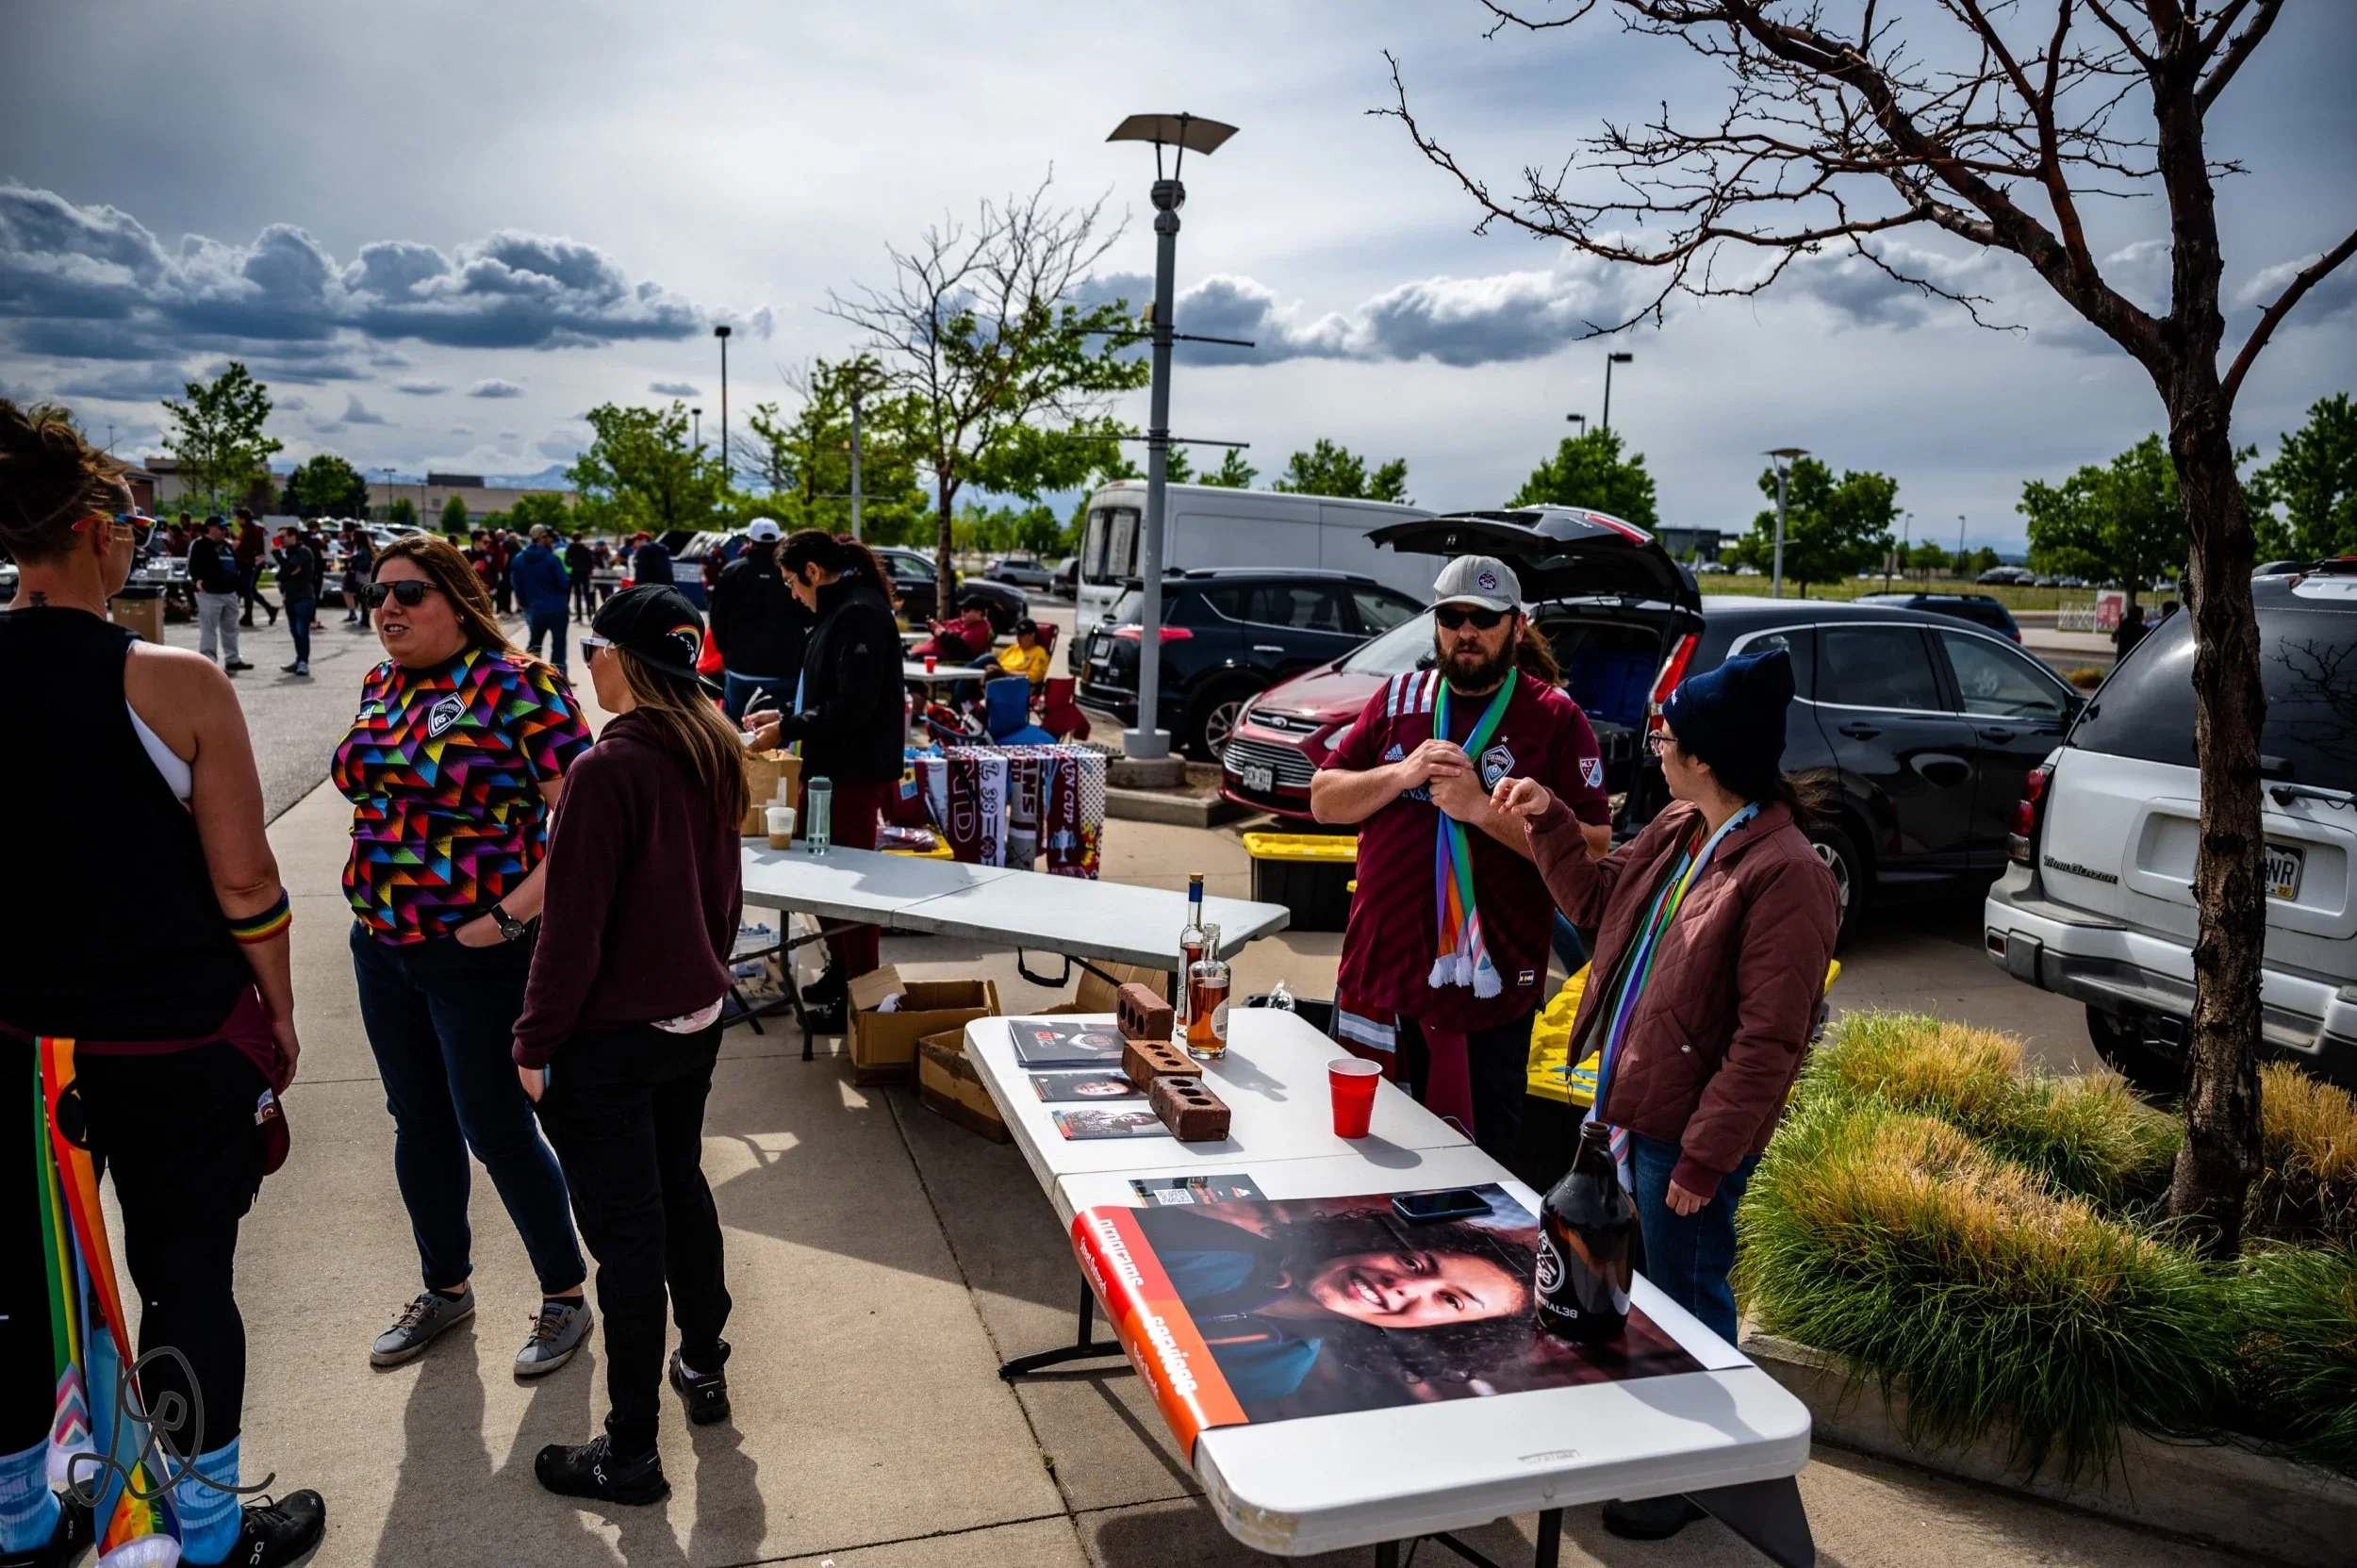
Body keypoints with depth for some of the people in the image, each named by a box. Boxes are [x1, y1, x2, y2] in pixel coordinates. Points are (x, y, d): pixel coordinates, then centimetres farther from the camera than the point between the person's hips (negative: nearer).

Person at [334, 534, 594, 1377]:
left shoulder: (514, 684, -15)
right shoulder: (380, 686, 8)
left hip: (478, 954, -7)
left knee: (495, 1128, 2)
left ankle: (565, 1296, 22)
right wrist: (375, 897, 12)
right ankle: (445, 1286, 39)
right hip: (382, 945, 7)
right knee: (418, 1121, 18)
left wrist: (513, 914, -22)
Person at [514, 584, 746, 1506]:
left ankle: (630, 1454, 18)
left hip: (610, 1040, -8)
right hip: (695, 1017, 8)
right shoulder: (714, 754, 1)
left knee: (625, 1230, 3)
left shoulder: (610, 769, -22)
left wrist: (536, 1042, -11)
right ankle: (704, 1368, 41)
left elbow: (573, 926, -20)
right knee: (680, 1187, 24)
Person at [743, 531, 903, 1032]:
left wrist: (787, 730, -17)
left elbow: (853, 706, -24)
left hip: (855, 773, -10)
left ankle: (861, 995, 10)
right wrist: (782, 714, 12)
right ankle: (839, 973, 32)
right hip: (830, 767, 10)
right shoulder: (838, 611, 14)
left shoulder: (861, 614, -18)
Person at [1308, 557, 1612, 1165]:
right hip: (1378, 974, 4)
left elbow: (1595, 849, -10)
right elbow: (1323, 800, 6)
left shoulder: (1555, 719, -3)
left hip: (1488, 987, -3)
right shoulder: (1397, 698, 9)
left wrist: (1481, 808, -17)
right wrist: (1402, 775, -10)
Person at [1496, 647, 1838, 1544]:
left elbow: (1768, 1042, -22)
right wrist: (1548, 823, 6)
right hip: (1626, 1106, 8)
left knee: (1686, 1304, 11)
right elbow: (1597, 900, 18)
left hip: (1687, 1135, -8)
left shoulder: (1783, 874, -23)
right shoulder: (1676, 830, 3)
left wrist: (1703, 1158, -19)